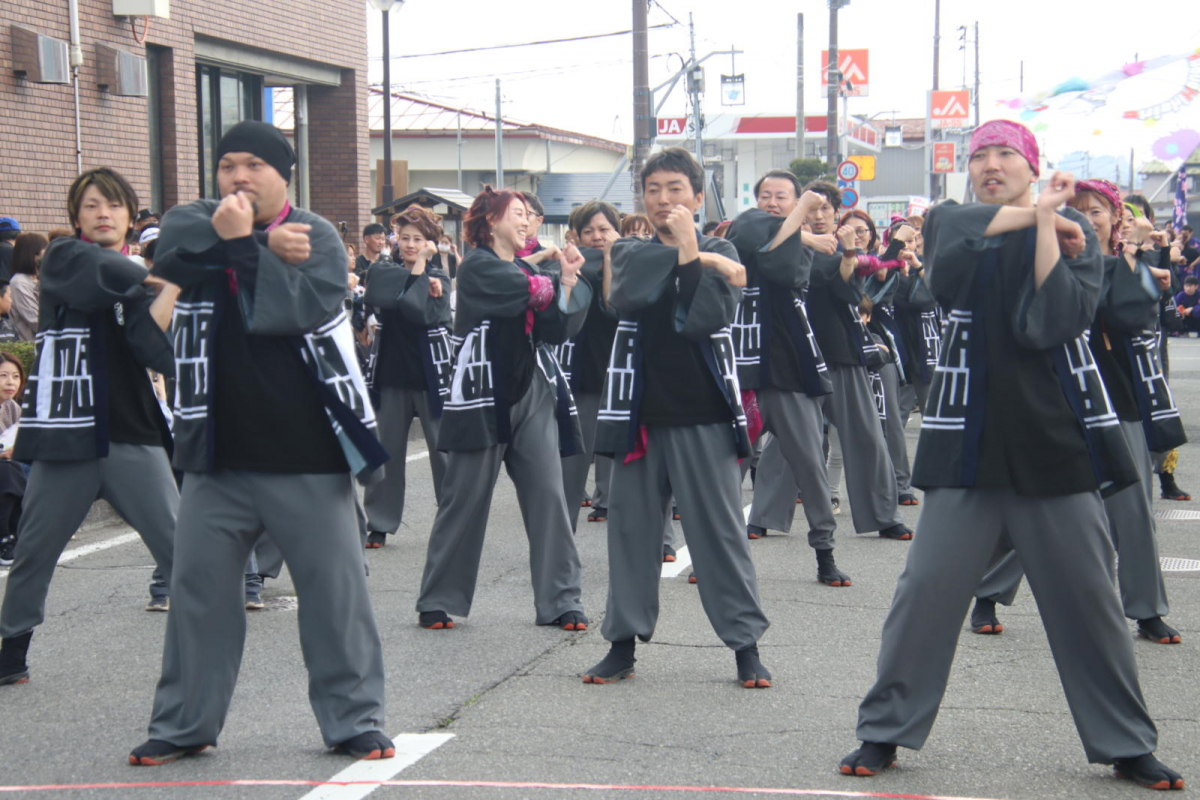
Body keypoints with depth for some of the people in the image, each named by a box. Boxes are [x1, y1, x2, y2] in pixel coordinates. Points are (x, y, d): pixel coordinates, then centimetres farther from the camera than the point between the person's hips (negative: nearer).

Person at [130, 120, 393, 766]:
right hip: (216, 451, 3)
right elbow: (173, 256, -17)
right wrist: (264, 243, -20)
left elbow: (303, 306, -20)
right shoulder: (193, 224, 6)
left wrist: (242, 245, -21)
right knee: (198, 588, 9)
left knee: (335, 586, 2)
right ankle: (183, 724, 21)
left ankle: (354, 719, 14)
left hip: (306, 453, -3)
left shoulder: (315, 236, -2)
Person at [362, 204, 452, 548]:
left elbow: (422, 312, -19)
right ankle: (379, 525, 13)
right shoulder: (382, 271, 6)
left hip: (431, 374, -2)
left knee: (444, 450, 1)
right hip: (391, 374, 2)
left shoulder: (439, 278, 0)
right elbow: (377, 297, -17)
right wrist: (421, 281, -19)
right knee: (386, 451, 5)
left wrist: (421, 265, -13)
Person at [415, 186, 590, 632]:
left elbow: (557, 331, 6)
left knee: (548, 495, -2)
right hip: (484, 391, -6)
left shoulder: (528, 269, 17)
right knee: (465, 499, 0)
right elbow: (528, 292, -19)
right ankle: (438, 602, 11)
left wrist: (567, 281, -6)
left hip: (534, 392, 6)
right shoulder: (477, 265, -4)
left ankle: (560, 602, 1)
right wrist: (556, 281, 2)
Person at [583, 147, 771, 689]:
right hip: (639, 412, 2)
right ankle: (623, 643, 17)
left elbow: (706, 318, -14)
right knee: (631, 527, 7)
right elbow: (625, 297, -14)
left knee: (720, 530, -1)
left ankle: (745, 644, 6)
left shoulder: (720, 254, 4)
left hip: (702, 414, -2)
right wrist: (696, 260, -16)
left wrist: (688, 249, -16)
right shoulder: (630, 253, 10)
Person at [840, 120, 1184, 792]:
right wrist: (1032, 212, -11)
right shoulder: (952, 222, 9)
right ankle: (885, 730, 9)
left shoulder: (1074, 233, 4)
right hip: (972, 434, 0)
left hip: (1058, 434, 0)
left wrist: (1043, 224, -13)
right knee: (929, 584, -4)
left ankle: (1127, 745, 15)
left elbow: (1053, 322, -12)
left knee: (1088, 593, 3)